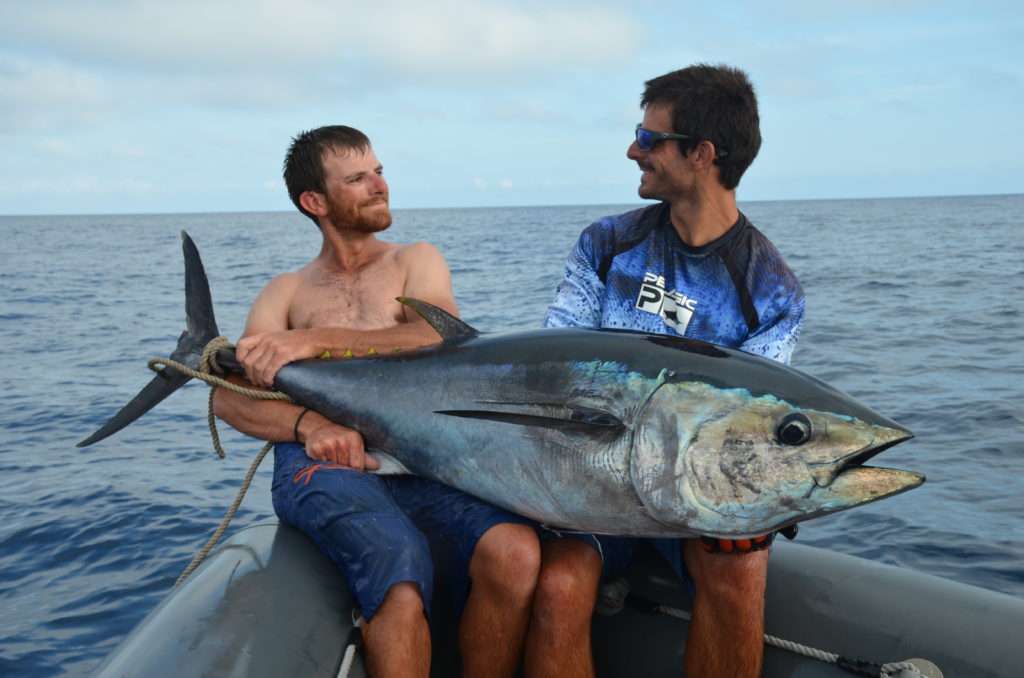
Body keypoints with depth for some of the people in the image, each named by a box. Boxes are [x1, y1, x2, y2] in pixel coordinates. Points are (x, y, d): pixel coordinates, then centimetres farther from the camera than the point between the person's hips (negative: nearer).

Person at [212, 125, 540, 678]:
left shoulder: (416, 261, 23)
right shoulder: (287, 292, 23)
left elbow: (437, 337, -1)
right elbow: (227, 396, 8)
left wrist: (315, 341, -10)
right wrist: (311, 425, -14)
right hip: (323, 459, -1)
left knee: (516, 553, -29)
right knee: (402, 568, -34)